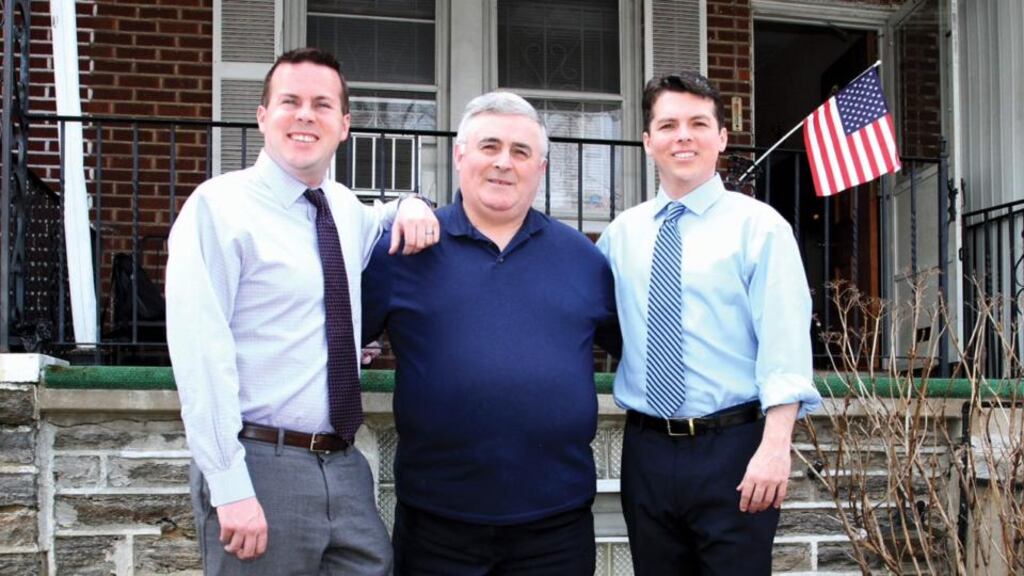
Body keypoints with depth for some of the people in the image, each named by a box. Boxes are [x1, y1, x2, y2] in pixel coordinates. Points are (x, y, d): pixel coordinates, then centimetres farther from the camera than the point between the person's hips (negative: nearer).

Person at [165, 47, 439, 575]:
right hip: (262, 466, -6)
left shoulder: (346, 209, 11)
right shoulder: (220, 205, -8)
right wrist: (230, 488, -20)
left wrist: (411, 209, 9)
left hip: (345, 466, 6)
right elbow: (200, 354, -15)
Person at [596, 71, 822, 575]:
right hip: (646, 449, 4)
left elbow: (784, 343, -11)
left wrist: (775, 447, -19)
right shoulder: (622, 233, 10)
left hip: (732, 448, -4)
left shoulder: (758, 225, -3)